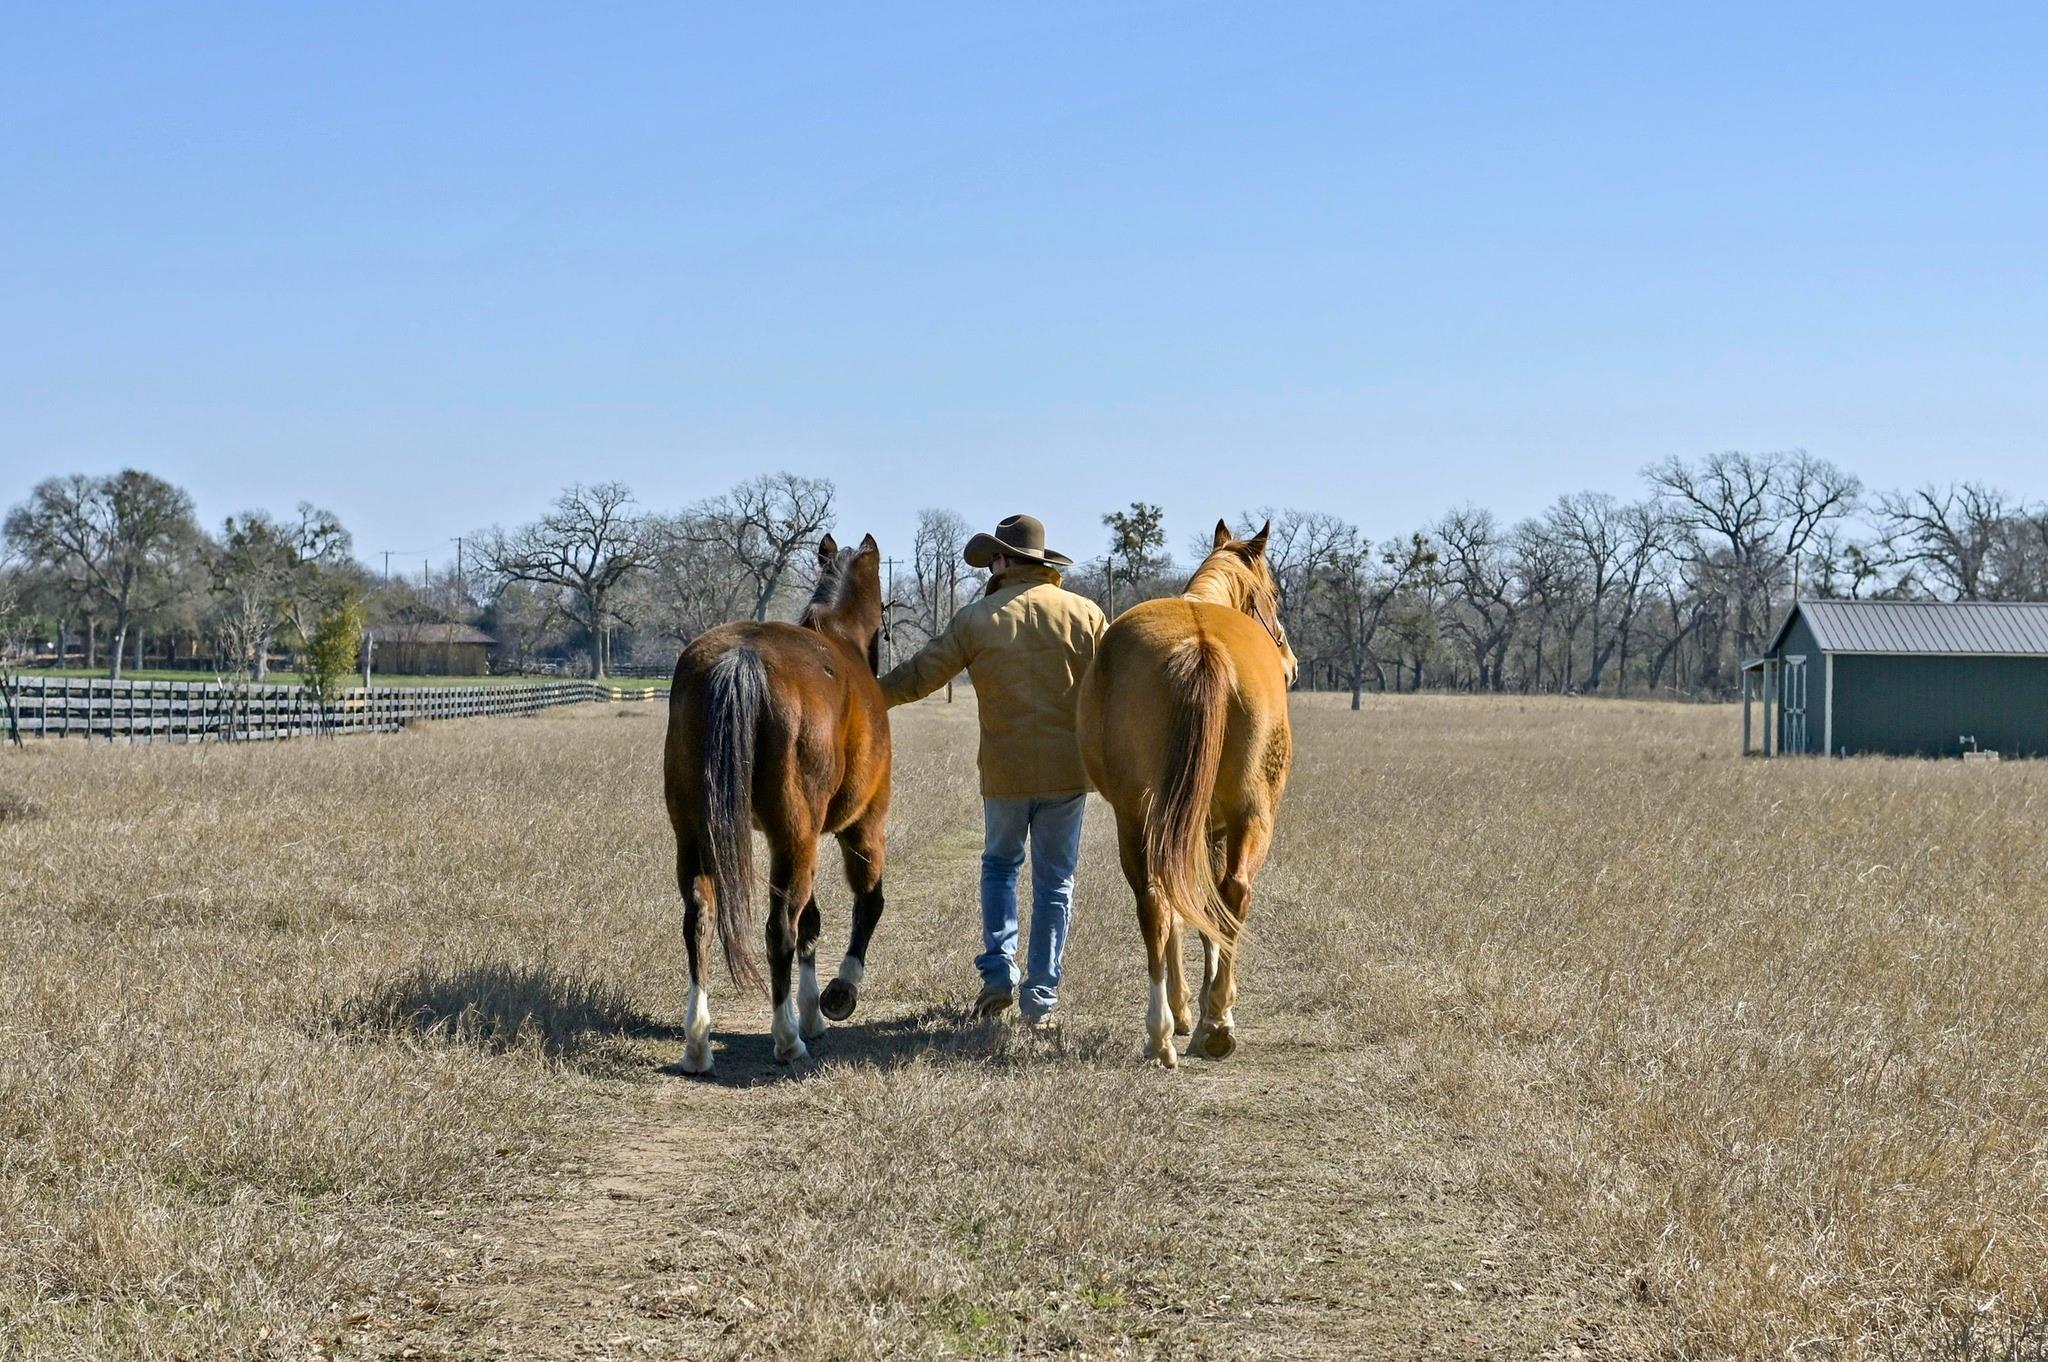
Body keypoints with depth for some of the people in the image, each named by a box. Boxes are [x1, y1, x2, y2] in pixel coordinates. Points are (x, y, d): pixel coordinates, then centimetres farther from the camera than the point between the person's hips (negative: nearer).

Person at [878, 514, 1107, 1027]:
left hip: (1004, 772, 0)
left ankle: (998, 971, 9)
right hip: (1068, 771, 1)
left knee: (999, 865, 21)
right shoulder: (1084, 614, 0)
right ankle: (1041, 996, 7)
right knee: (1054, 882, 8)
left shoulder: (976, 619, -4)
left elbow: (917, 676, 0)